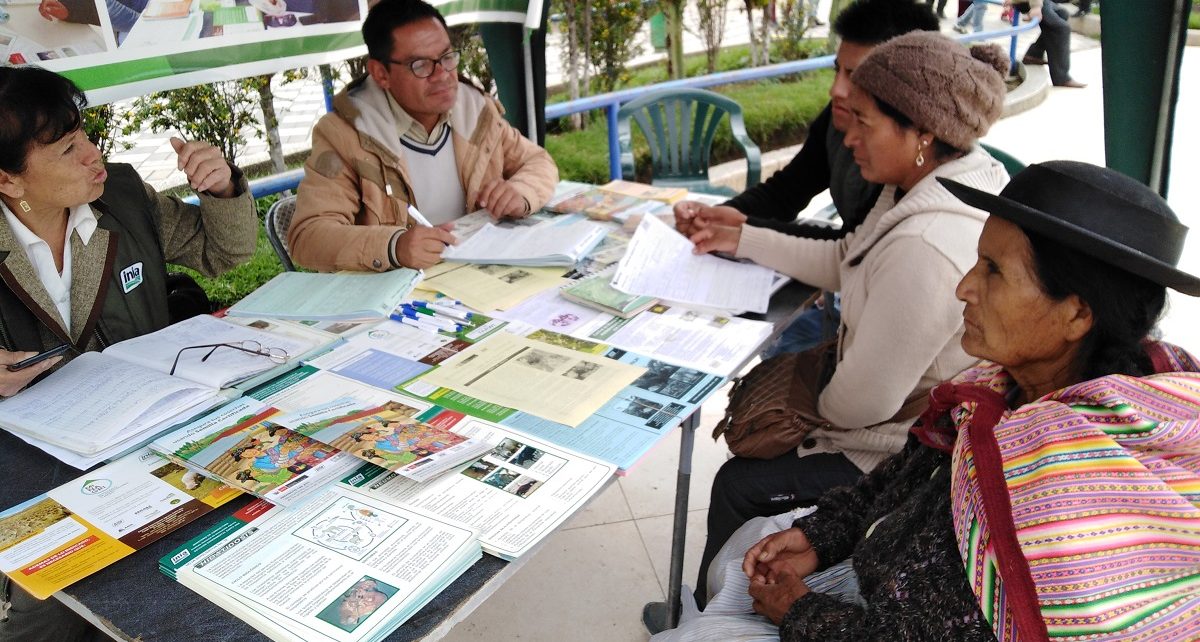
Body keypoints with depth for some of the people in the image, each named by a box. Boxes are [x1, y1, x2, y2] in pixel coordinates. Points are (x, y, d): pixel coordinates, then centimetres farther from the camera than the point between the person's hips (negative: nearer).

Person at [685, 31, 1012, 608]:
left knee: (738, 484, 6)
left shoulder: (925, 248, -37)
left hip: (897, 453, -9)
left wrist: (816, 406, -6)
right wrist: (741, 240, 7)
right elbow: (844, 262, 8)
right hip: (897, 406, 9)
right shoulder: (936, 183, -6)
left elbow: (859, 402, -29)